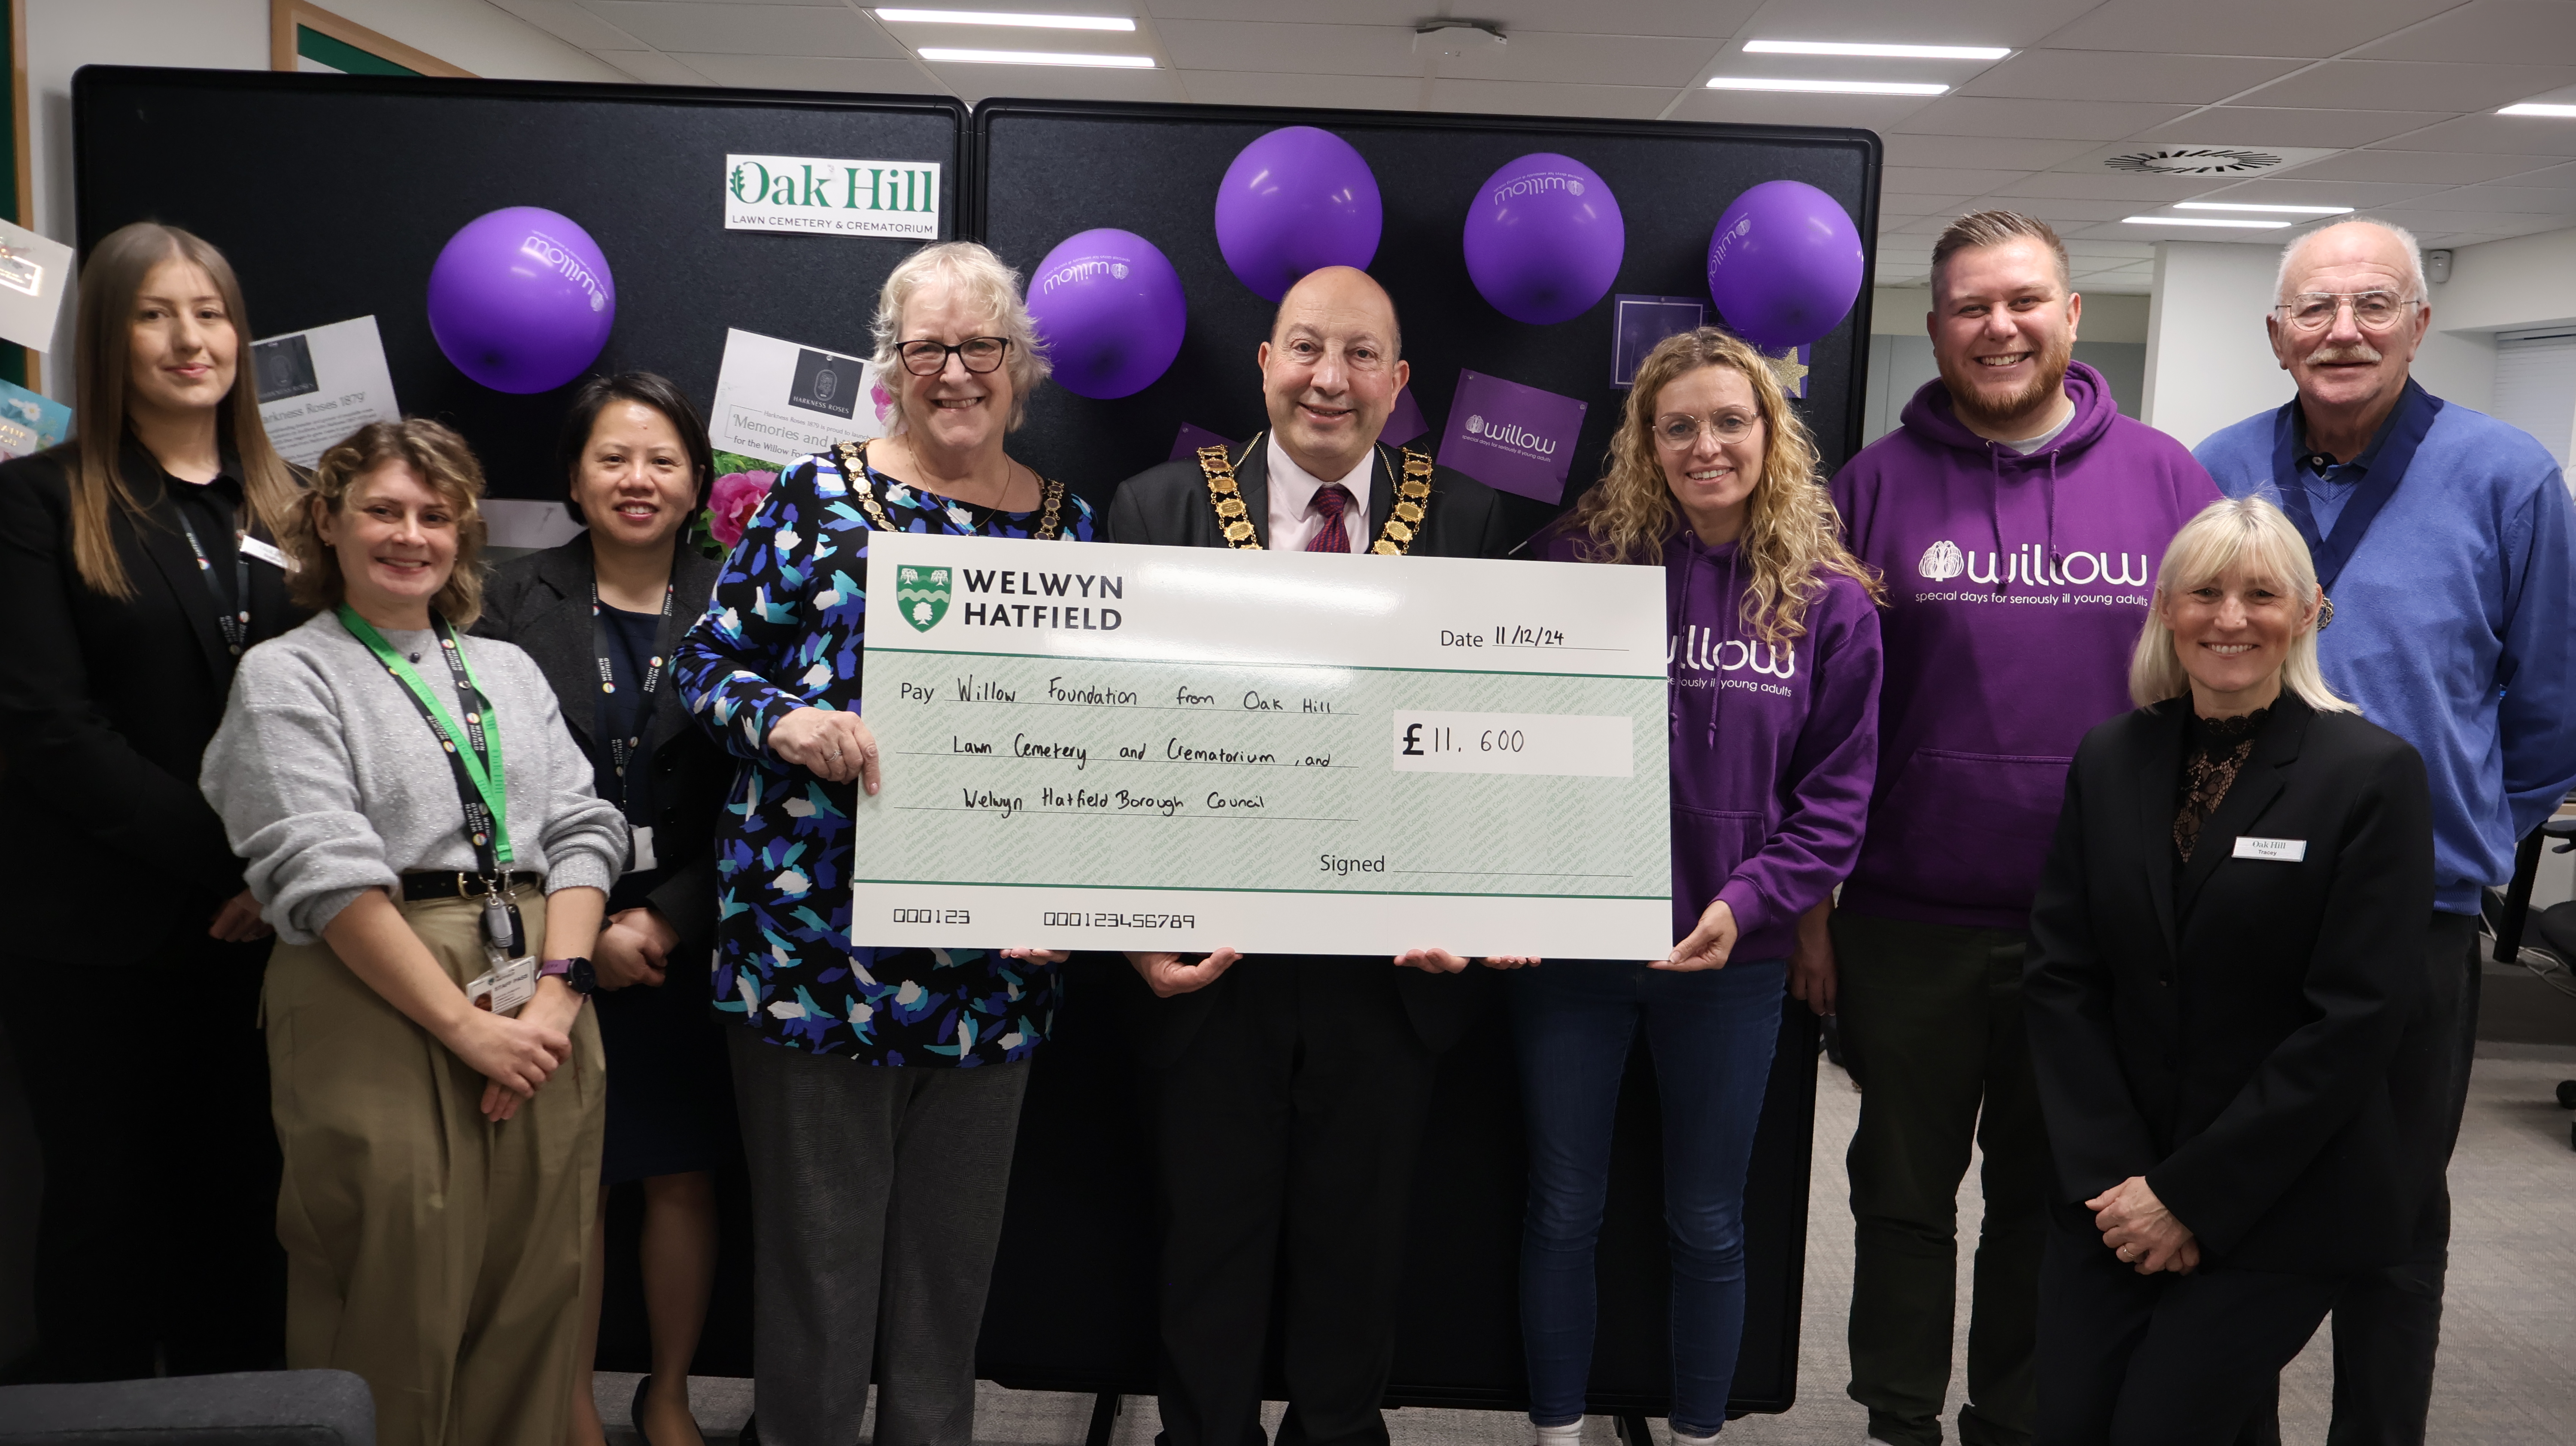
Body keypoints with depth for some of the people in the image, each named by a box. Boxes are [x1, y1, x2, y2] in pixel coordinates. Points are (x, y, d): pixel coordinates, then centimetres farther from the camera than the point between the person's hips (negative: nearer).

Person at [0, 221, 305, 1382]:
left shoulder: (288, 505, 11)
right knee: (109, 1201, 8)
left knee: (239, 1197, 11)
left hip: (262, 927, 3)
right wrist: (223, 854, -15)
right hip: (100, 936, -3)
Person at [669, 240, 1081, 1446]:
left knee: (954, 1243, 15)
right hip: (819, 930, -3)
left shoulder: (1068, 523, 8)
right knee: (819, 1239, 6)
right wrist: (786, 721, -20)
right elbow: (711, 659, 1)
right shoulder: (817, 496, -1)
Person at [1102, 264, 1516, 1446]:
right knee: (1208, 1239, 16)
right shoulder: (1161, 507, -2)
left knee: (1358, 1248, 18)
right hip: (1213, 955, 0)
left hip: (1391, 956, 1)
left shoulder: (1466, 523, -1)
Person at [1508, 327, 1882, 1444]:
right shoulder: (1583, 561, -4)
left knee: (1708, 1225, 15)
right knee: (1562, 1212, 13)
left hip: (1731, 961, 0)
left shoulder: (1828, 600, -2)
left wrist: (1746, 902, -15)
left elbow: (1837, 794, -2)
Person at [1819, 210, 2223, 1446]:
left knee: (2052, 1197, 17)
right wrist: (1811, 907, -3)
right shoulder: (1877, 485, -2)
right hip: (1909, 924, -1)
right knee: (1904, 1190, 14)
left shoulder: (2166, 480, 1)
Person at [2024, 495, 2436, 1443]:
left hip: (2283, 1202, -3)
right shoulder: (2109, 762, 5)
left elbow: (2357, 1018, -13)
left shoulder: (2374, 775, -8)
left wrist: (2194, 1199, -13)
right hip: (2114, 1188, 4)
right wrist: (2113, 1177, -9)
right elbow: (2061, 978, 1)